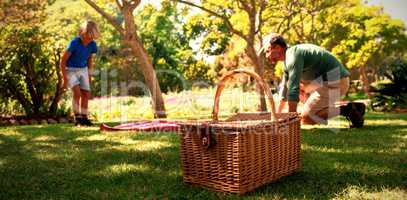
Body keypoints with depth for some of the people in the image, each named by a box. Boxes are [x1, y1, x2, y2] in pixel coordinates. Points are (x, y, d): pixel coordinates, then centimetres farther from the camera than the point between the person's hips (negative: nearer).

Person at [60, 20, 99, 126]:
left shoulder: (92, 45, -9)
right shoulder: (74, 43, -24)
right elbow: (62, 62, -18)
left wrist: (89, 77, 12)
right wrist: (65, 80, -16)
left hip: (83, 70, 5)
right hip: (70, 70, -5)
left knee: (86, 94, -1)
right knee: (77, 92, -21)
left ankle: (84, 117, 10)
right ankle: (77, 117, -10)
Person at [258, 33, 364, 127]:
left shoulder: (293, 55, -16)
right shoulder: (288, 58, 16)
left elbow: (293, 89, -22)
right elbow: (285, 87, 25)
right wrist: (277, 114, 28)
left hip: (334, 82, -10)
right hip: (328, 81, 10)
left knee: (305, 118, -10)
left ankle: (346, 110, -12)